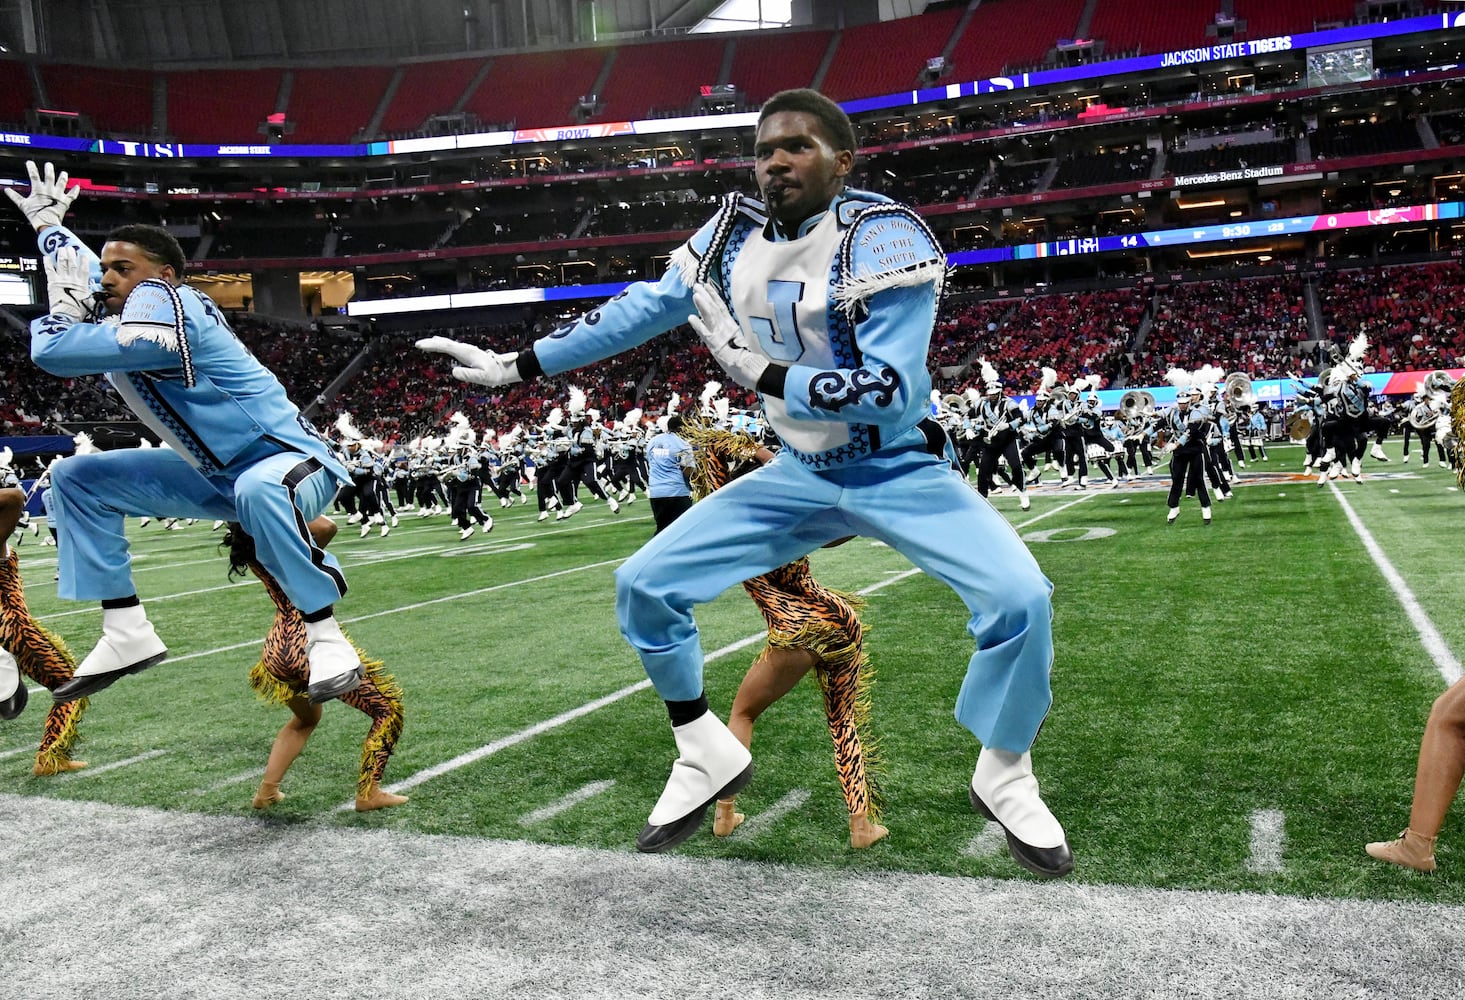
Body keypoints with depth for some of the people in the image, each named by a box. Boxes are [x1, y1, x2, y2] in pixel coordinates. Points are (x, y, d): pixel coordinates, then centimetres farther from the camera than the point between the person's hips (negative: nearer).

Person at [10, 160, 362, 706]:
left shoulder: (163, 302, -20)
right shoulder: (127, 307, 8)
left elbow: (51, 353, -25)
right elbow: (83, 270, 33)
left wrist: (64, 300, -7)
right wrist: (45, 221, 44)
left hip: (290, 461, -10)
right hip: (214, 475, 10)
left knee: (259, 490, -45)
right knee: (76, 477, 11)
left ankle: (327, 640, -31)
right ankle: (127, 634, 4)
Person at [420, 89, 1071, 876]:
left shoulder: (882, 235, -20)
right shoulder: (736, 230, -3)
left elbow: (890, 389, -27)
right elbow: (642, 309, 4)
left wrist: (761, 372, -24)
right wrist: (516, 366, 5)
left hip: (899, 472, -4)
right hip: (798, 475, 5)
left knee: (1018, 597, -25)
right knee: (644, 586, -1)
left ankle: (1005, 780, 4)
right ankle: (709, 759, 19)